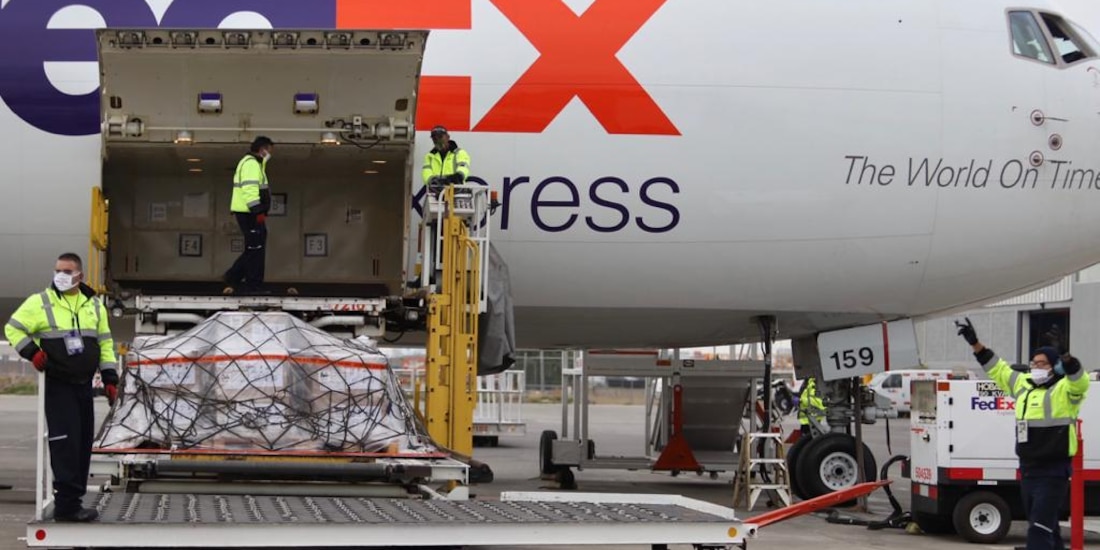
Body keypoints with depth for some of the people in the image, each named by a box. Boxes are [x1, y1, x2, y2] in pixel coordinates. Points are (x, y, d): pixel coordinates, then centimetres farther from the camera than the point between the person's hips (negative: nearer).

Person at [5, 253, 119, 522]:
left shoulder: (94, 306, 10)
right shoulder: (40, 303, -4)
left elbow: (105, 343, 15)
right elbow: (13, 328, 2)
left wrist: (110, 378, 10)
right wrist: (32, 352, -11)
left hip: (85, 385, 6)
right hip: (58, 386, -5)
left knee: (83, 444, 7)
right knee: (65, 444, -12)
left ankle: (72, 500, 15)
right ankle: (66, 504, -12)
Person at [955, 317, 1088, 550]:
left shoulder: (1065, 389, -10)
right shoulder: (1023, 384, 13)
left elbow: (1080, 381, -31)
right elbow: (998, 369, 23)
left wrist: (1069, 363, -53)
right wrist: (975, 343, 18)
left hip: (1053, 472, -8)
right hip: (1028, 470, 8)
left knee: (1040, 528, -13)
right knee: (1047, 527, 17)